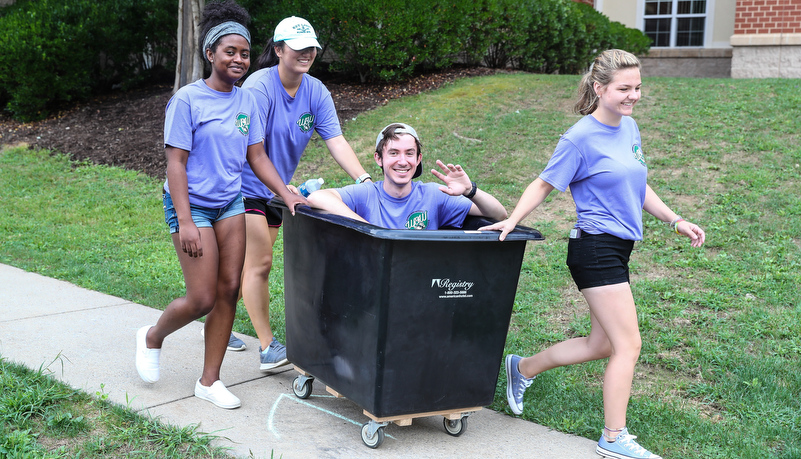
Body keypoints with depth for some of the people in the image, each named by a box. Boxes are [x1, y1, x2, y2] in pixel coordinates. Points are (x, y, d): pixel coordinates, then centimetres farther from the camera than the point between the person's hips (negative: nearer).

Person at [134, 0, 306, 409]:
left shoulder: (246, 101, 5)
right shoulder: (187, 100, -12)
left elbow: (257, 156, 9)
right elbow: (176, 163, -14)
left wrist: (287, 194, -4)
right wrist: (185, 221, -20)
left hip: (230, 203, 6)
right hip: (192, 204, -6)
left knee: (228, 291, 3)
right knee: (202, 299, -6)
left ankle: (209, 381, 15)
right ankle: (152, 337, 25)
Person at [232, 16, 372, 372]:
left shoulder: (316, 92, -2)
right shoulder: (260, 86, -20)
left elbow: (336, 141, -9)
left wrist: (365, 180, -23)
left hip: (277, 191, 7)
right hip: (246, 186, -7)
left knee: (250, 263, 14)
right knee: (260, 263, -9)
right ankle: (268, 348, -4)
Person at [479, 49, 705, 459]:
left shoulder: (629, 127, 10)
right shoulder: (581, 138, -13)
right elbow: (544, 184, -7)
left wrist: (675, 221, 14)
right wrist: (511, 222, -18)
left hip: (617, 248, 9)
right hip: (595, 248, -8)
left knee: (602, 344, 14)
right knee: (628, 345, -4)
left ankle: (523, 368, 32)